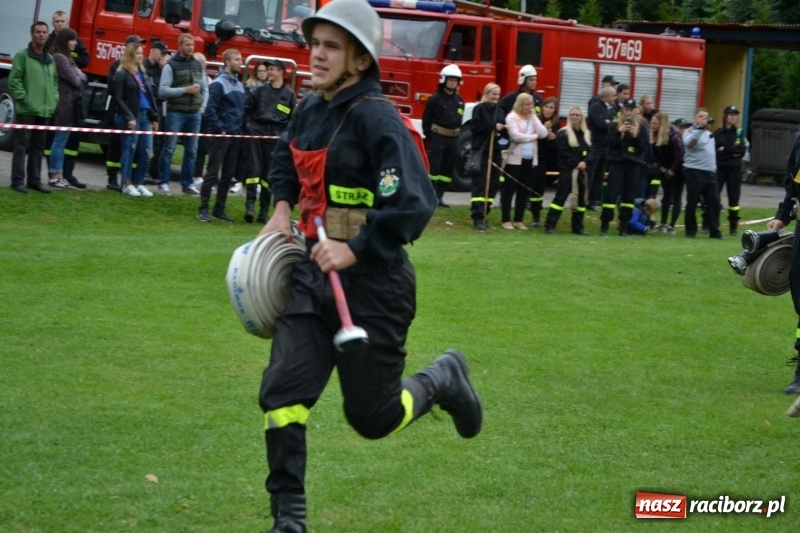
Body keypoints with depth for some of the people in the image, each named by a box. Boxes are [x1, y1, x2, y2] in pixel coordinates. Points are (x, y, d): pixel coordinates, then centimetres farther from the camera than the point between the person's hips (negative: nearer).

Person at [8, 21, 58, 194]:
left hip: (45, 110, 6)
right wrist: (24, 98, -15)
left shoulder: (50, 59, 15)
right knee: (22, 145, -5)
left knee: (38, 147, 11)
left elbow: (55, 82, 24)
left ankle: (34, 180, 16)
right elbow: (14, 80, -9)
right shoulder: (22, 55, -4)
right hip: (26, 109, -6)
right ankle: (18, 180, -4)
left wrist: (54, 100, 9)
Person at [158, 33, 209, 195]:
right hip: (175, 113, -5)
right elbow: (162, 91, -10)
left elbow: (205, 89, 17)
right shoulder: (171, 66, -4)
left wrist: (202, 107, 4)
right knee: (169, 149, -3)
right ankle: (163, 182, 1)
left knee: (191, 150, 7)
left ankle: (187, 183, 13)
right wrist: (185, 90, -16)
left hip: (194, 114, 5)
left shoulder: (198, 65, 13)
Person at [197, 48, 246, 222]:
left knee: (228, 175, 9)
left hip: (235, 136, 8)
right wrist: (219, 130, -16)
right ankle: (203, 209, -3)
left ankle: (219, 209, 16)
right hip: (221, 136, -8)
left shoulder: (240, 85, 15)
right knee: (212, 173, -6)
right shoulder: (218, 84, -9)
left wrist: (242, 129, 10)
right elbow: (210, 110, -15)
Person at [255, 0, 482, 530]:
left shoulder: (376, 117, -18)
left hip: (370, 282, -6)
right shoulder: (309, 110, 5)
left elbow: (415, 203, -25)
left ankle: (443, 380, 34)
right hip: (313, 273, 7)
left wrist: (355, 250, -28)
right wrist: (282, 209, 13)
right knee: (282, 394, -6)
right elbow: (286, 161, 29)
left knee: (372, 417, 5)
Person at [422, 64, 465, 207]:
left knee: (449, 168, 8)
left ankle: (439, 195, 15)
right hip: (438, 137, -6)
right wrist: (429, 136, -10)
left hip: (453, 138, 7)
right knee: (434, 167, -8)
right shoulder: (435, 99, -7)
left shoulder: (459, 100, 12)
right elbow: (427, 119, -7)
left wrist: (457, 136, 10)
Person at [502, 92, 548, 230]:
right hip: (515, 159, -6)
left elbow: (543, 133, 0)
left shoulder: (533, 118, 14)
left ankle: (518, 220, 14)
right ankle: (506, 220, 1)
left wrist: (534, 116, -2)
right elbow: (515, 136, -19)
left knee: (524, 191, 8)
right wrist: (534, 136, -6)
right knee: (509, 190, -2)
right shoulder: (512, 118, -5)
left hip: (530, 160, 6)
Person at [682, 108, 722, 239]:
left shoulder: (709, 133, 21)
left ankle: (714, 231, 5)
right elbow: (689, 142, -28)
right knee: (692, 202, -2)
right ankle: (691, 231, 7)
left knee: (714, 202, 1)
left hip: (710, 172, 7)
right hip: (694, 172, -7)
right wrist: (700, 128, -35)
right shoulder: (690, 132, -4)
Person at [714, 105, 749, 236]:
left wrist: (725, 150, -11)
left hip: (735, 169, 2)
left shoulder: (739, 133, 7)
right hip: (719, 168, -2)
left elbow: (742, 151, -6)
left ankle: (733, 227, 12)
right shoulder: (717, 133, 2)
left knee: (734, 198, 5)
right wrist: (732, 152, -12)